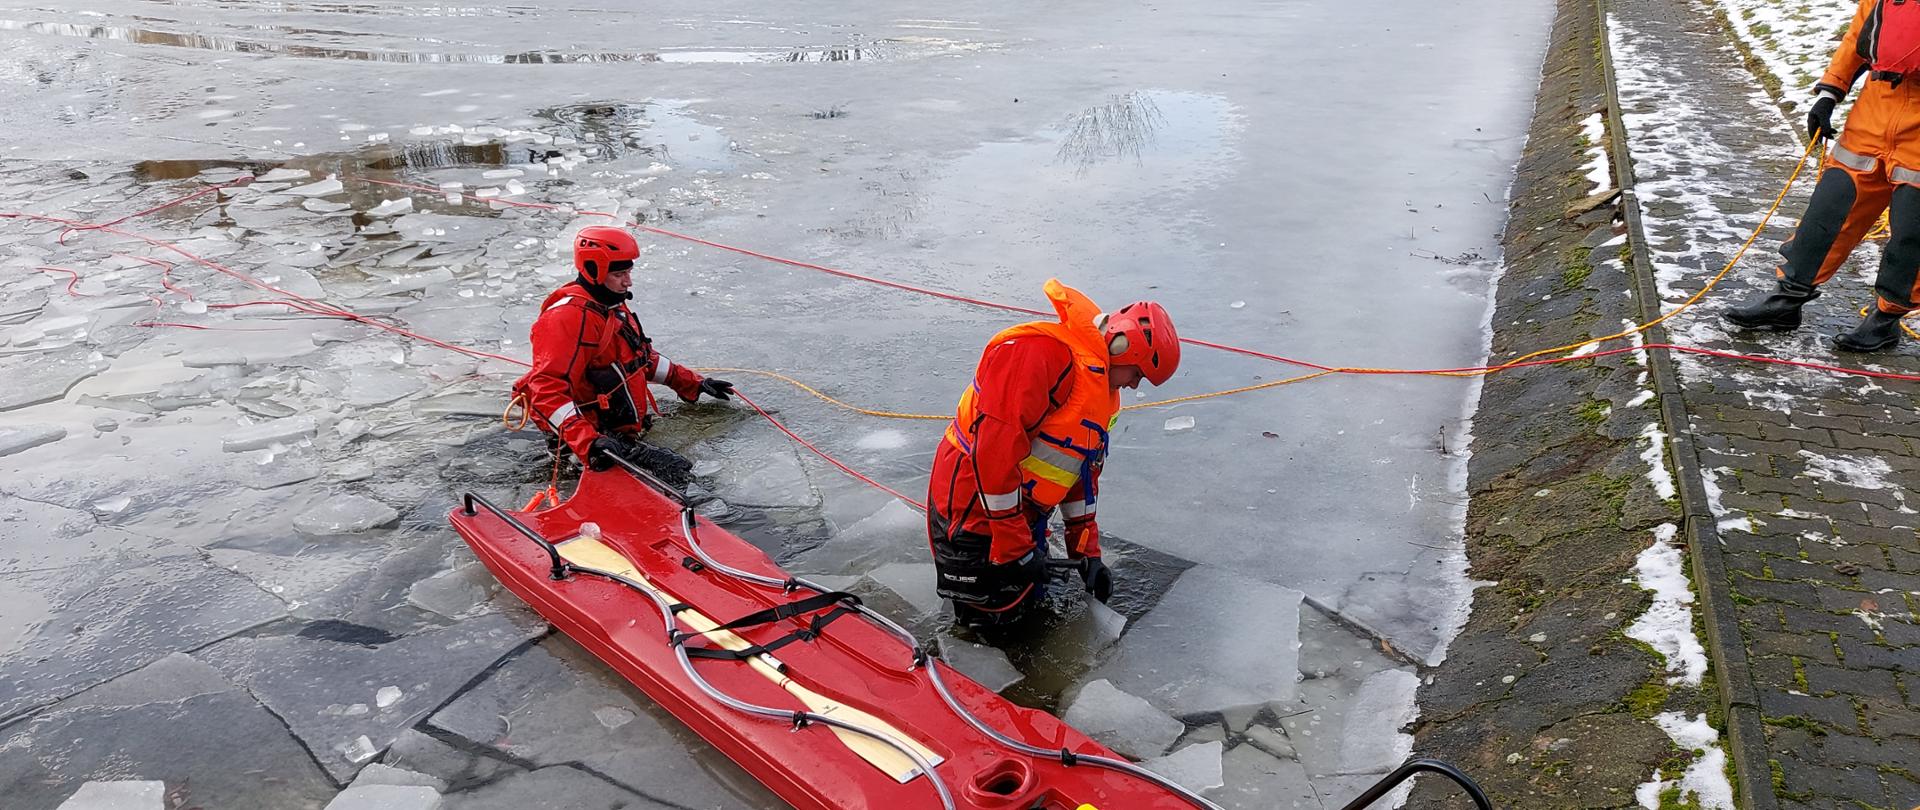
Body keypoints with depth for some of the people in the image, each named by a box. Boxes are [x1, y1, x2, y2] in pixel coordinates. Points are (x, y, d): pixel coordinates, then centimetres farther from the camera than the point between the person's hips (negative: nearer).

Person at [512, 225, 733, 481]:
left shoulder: (613, 308, 17)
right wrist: (588, 443, -39)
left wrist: (694, 384, 27)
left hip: (629, 429, 11)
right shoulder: (570, 317, -18)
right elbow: (547, 390, -26)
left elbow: (644, 358, 31)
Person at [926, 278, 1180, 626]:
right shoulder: (1040, 350, -25)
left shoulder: (1103, 391, 9)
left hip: (1021, 514, 10)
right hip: (973, 505, -10)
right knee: (994, 612, -5)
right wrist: (1015, 544, -26)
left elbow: (1084, 470, 17)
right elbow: (995, 445, -31)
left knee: (1029, 595, 15)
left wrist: (1087, 551, 15)